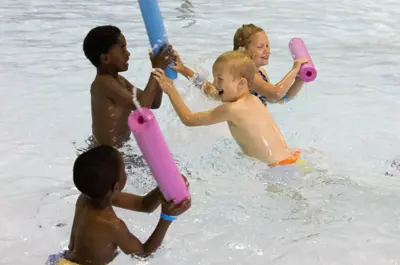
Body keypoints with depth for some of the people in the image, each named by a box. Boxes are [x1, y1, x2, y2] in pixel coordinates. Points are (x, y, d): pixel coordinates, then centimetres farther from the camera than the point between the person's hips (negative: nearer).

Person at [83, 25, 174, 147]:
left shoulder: (118, 80, 8)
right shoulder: (105, 82, -21)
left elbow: (154, 103, 8)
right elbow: (142, 106, -30)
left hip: (119, 147, 9)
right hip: (108, 152, -9)